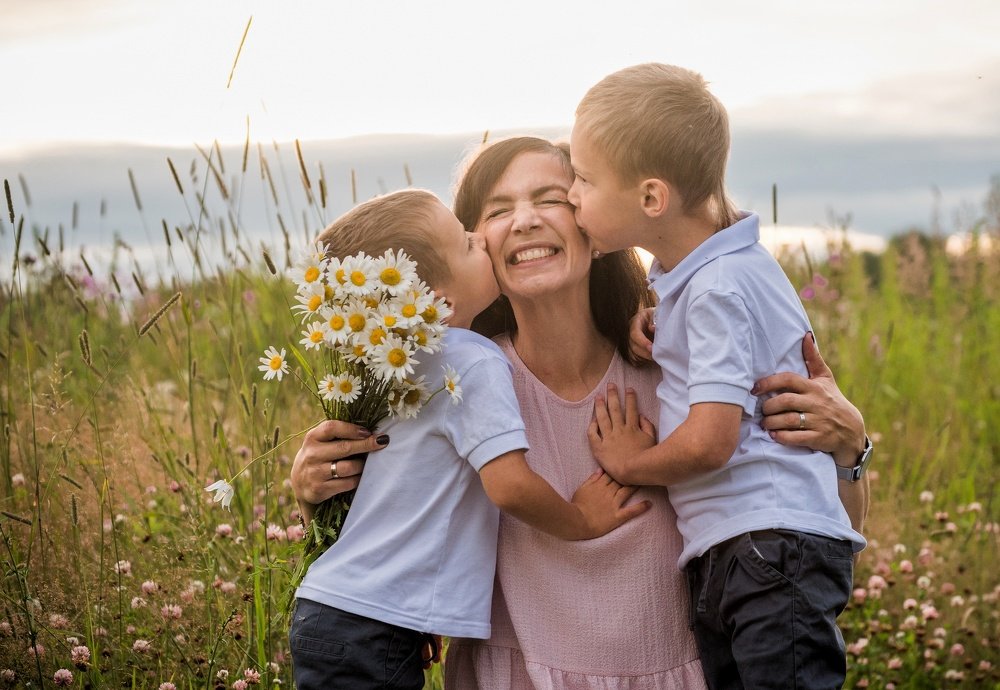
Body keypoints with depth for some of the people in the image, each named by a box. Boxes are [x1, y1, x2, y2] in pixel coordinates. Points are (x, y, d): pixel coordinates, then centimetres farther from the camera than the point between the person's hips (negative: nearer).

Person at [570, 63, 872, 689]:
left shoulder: (719, 289, -17)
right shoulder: (683, 273, 13)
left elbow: (708, 441, -20)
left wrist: (629, 464, -2)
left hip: (774, 546, -10)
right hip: (724, 555, 10)